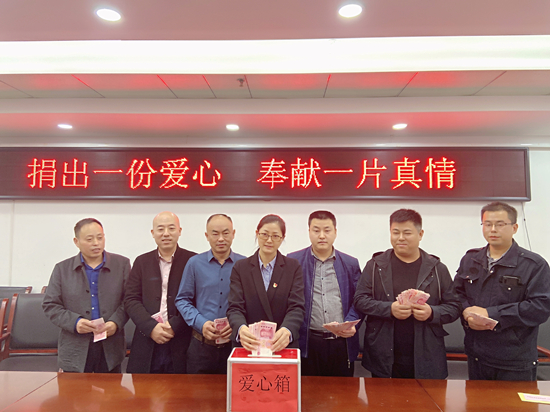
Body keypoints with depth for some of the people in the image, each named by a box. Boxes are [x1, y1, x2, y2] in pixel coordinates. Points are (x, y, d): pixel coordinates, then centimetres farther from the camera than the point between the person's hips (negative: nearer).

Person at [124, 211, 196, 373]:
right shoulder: (142, 262, 9)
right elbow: (131, 300, 3)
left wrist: (175, 326, -14)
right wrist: (151, 327, -10)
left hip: (181, 346, -2)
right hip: (147, 347, 2)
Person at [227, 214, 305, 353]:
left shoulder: (293, 267, 5)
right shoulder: (240, 268, 6)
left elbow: (296, 307, -5)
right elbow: (235, 307, -3)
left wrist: (287, 331, -26)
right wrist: (241, 328, -25)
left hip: (284, 346, 0)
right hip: (248, 346, 1)